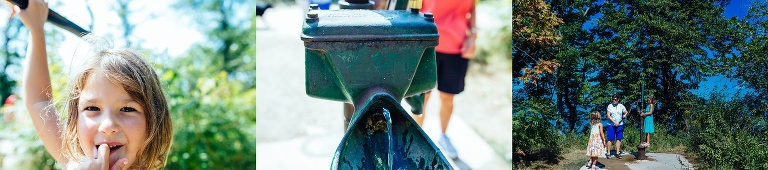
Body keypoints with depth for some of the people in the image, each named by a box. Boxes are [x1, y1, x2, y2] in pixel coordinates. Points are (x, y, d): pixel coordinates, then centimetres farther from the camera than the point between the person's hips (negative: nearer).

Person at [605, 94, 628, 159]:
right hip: (611, 125, -2)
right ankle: (608, 153, 2)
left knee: (618, 139, 5)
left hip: (619, 125, 2)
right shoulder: (610, 106, -2)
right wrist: (614, 122, -17)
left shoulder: (621, 106, 4)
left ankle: (618, 153, 12)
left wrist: (625, 115, -13)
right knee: (610, 139, -2)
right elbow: (608, 115, -7)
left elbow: (626, 112, 12)